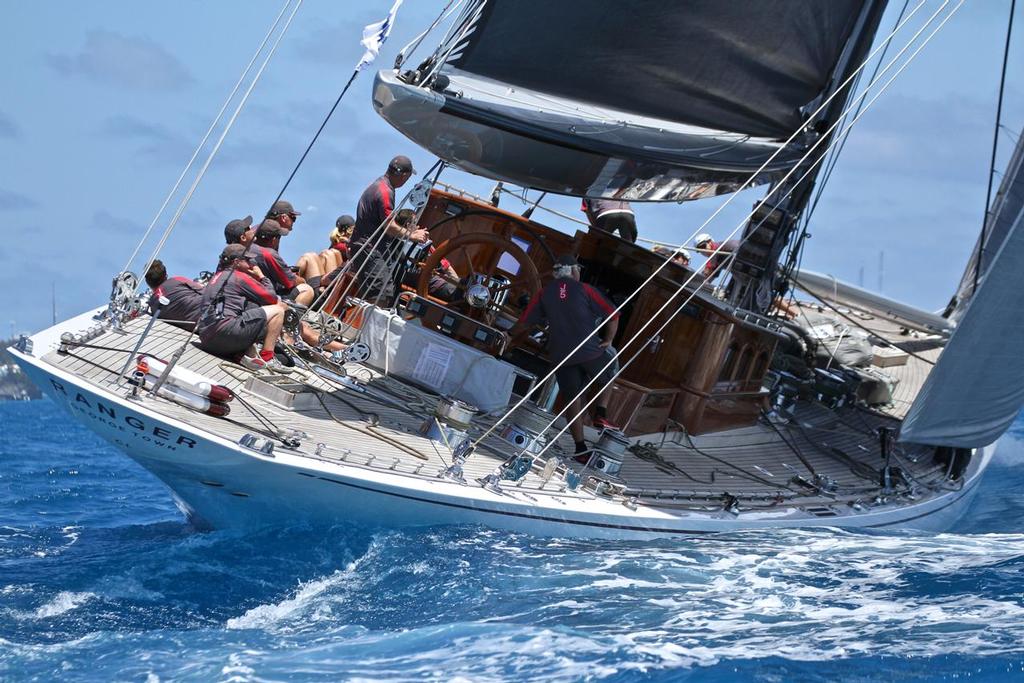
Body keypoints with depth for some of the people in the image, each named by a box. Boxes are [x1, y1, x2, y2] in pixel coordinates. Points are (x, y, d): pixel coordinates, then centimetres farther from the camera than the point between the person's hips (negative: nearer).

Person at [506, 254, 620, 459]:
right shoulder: (585, 290, -1)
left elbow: (524, 323, 5)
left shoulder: (543, 294, 5)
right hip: (591, 351, -2)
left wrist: (509, 335, 22)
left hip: (562, 356, 2)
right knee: (606, 379, 25)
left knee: (573, 400, 7)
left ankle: (580, 448, 4)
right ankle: (601, 415, 6)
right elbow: (613, 316, -4)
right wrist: (607, 341, 7)